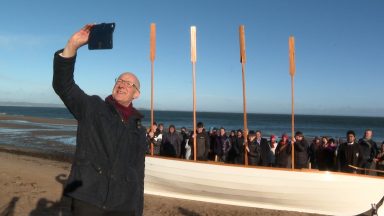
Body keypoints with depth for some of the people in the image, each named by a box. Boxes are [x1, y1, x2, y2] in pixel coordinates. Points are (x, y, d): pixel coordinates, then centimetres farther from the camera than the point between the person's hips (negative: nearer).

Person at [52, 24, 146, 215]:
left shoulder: (138, 129, 10)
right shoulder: (91, 107, 3)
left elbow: (138, 173, 11)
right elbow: (63, 84, -13)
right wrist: (73, 45, -25)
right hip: (87, 200, -3)